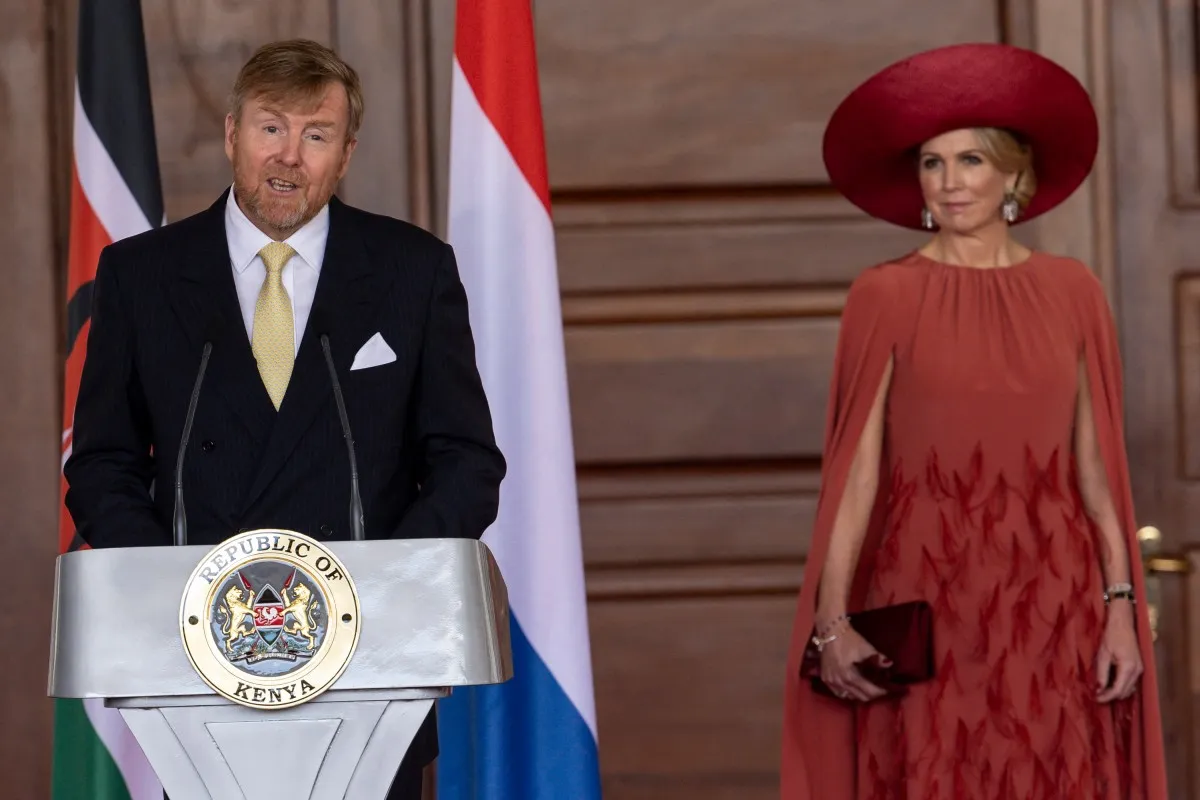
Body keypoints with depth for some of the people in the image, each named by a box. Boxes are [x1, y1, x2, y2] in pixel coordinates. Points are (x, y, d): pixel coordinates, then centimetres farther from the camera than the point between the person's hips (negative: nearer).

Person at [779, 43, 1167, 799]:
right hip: (925, 597, -2)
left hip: (1052, 597, 2)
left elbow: (1097, 466, 6)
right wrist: (832, 619, -11)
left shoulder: (1071, 292, 6)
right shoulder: (886, 297, -1)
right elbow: (856, 469, -4)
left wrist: (1122, 608, -1)